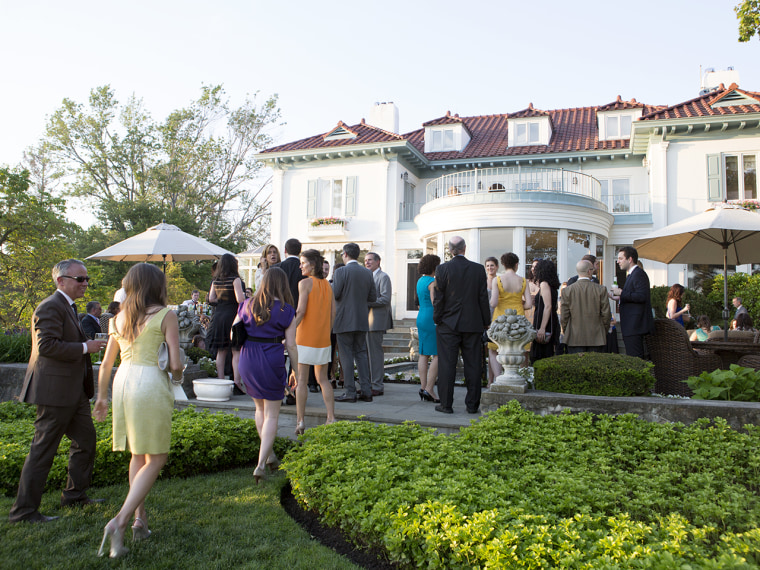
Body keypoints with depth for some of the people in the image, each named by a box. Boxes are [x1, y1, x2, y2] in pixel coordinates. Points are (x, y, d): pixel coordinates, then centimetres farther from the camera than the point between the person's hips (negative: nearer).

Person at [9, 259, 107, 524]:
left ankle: (75, 494, 30)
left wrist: (94, 344, 17)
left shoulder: (68, 307, 19)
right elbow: (46, 345, -24)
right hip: (55, 391, -10)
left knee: (86, 439, 16)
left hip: (74, 392, 10)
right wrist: (85, 347, -19)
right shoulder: (51, 307, -15)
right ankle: (23, 510, 10)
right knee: (43, 450, -2)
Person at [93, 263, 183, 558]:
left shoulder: (118, 319, 12)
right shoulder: (166, 315, -5)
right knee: (155, 459, 3)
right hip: (151, 384, -6)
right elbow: (175, 365, -9)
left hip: (123, 382, 6)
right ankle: (120, 520, -9)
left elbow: (106, 364, 16)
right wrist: (178, 370, 14)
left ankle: (140, 519, 23)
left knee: (138, 454, 20)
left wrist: (101, 397, 28)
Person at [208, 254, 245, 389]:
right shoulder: (235, 279, -11)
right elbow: (240, 299, -18)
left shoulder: (216, 280, 6)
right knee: (236, 351, -1)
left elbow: (211, 298, 9)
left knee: (221, 351, 12)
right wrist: (244, 295, 3)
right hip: (232, 315, -6)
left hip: (219, 315, 6)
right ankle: (237, 380, -7)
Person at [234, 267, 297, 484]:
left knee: (260, 409, 22)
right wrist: (297, 372, 4)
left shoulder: (247, 305, 4)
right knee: (272, 414, 6)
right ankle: (261, 464, 0)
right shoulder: (286, 311, -6)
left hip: (248, 361, 4)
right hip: (272, 362, -4)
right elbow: (291, 345, -6)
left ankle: (270, 455, 32)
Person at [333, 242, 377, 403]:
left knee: (346, 356, 1)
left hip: (345, 320, -5)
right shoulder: (367, 273, 6)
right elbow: (373, 297, 6)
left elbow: (334, 294, -15)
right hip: (362, 321, 5)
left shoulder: (341, 272, -10)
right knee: (361, 354, 12)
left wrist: (332, 280, 4)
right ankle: (366, 391, 11)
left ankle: (350, 392, 3)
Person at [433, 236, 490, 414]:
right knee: (473, 365, 8)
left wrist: (437, 320, 6)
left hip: (448, 325, -2)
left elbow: (438, 298, -5)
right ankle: (472, 405, 12)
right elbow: (483, 298, 2)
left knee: (446, 365, 3)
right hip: (473, 325, 2)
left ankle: (446, 404, 6)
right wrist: (486, 322, 9)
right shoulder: (478, 269, 0)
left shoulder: (442, 269, -6)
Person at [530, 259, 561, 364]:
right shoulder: (553, 286, 15)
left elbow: (548, 306, -19)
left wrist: (542, 328, -23)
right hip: (552, 325, 9)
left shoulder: (544, 284, -10)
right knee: (548, 357, 10)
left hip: (544, 324, -9)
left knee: (537, 359, -8)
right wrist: (537, 303, 24)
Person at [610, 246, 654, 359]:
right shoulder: (631, 274, 20)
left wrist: (621, 293, -17)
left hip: (635, 326, -11)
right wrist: (620, 298, 12)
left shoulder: (639, 274, -12)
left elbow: (642, 296, -23)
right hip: (632, 326, 11)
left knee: (634, 359, -10)